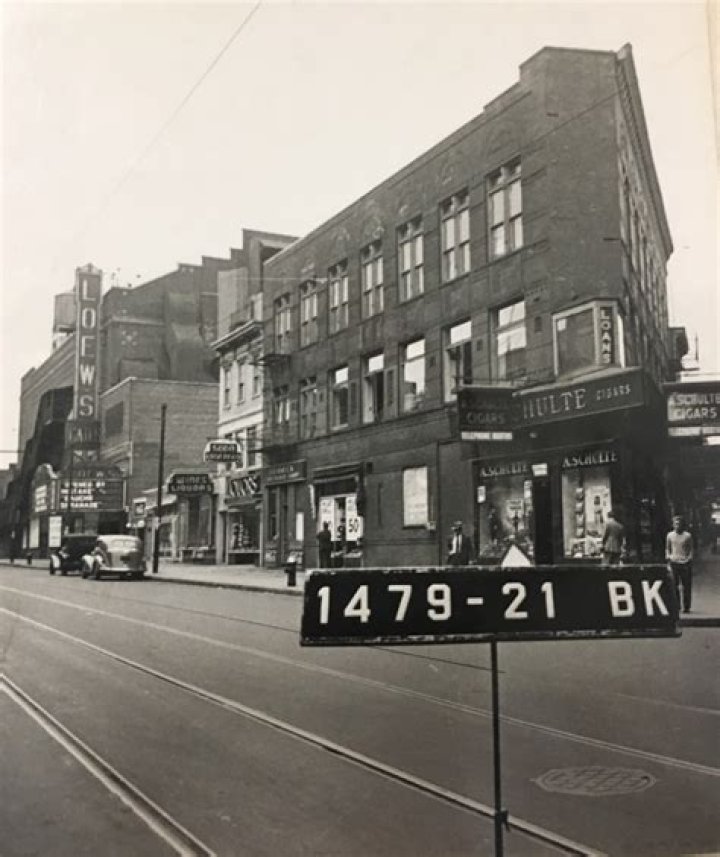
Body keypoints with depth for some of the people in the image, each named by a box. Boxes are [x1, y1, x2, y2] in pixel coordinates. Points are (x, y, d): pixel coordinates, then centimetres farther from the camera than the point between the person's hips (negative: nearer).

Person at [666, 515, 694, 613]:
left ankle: (686, 607, 7)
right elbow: (667, 549, 15)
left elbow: (690, 550, 7)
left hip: (685, 563, -1)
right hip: (674, 562, 1)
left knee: (686, 586, 0)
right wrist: (668, 558, 5)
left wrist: (689, 560, -3)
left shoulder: (687, 536, 2)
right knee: (674, 586, -1)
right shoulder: (670, 535, 7)